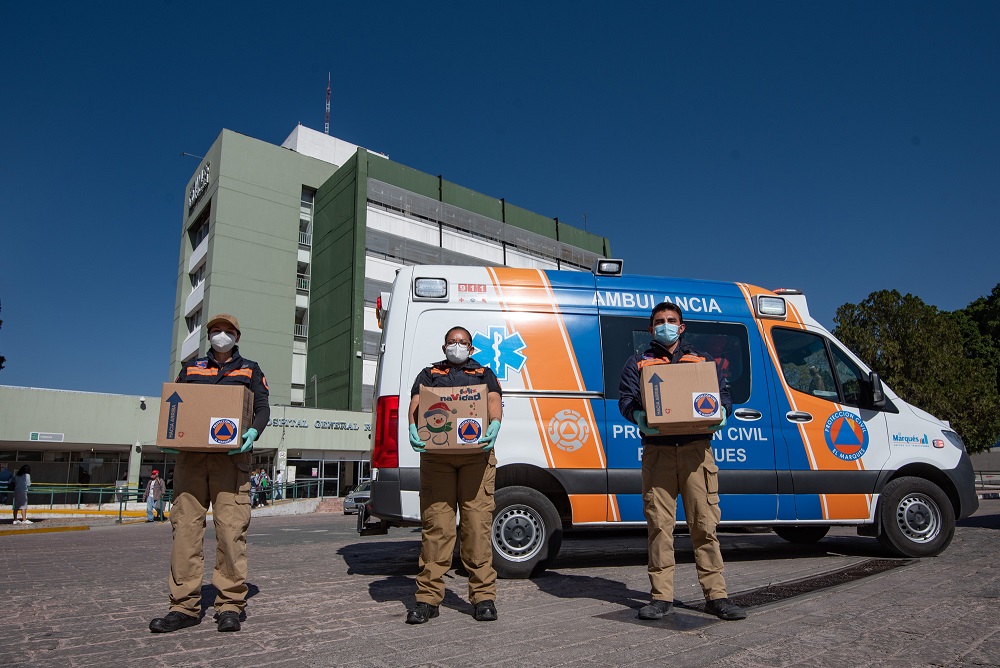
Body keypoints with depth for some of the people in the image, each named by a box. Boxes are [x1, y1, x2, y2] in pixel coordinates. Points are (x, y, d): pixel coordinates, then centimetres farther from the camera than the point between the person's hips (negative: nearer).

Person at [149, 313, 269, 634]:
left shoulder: (250, 369, 17)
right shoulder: (191, 368, 23)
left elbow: (263, 407, 8)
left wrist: (253, 432, -13)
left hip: (231, 456, -2)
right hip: (190, 455, 3)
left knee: (231, 526, -9)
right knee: (185, 526, -1)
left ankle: (230, 604, -3)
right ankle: (185, 606, 6)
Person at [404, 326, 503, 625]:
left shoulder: (484, 374, 23)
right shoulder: (429, 374, 23)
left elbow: (494, 401, 5)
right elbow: (416, 404, 7)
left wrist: (494, 425, -18)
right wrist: (413, 428, -16)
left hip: (476, 454, 0)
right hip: (435, 454, 1)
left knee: (478, 523, -5)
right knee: (436, 524, -3)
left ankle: (483, 596, 2)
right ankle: (428, 597, 3)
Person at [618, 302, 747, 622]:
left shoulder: (703, 361, 21)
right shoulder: (638, 363, 18)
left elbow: (724, 392, 16)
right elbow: (626, 399, 8)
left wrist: (721, 412, -8)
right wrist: (637, 415, -15)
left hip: (696, 449, 1)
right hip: (657, 450, 0)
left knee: (705, 523, -2)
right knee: (659, 524, 0)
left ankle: (716, 595, 8)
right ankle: (661, 596, 9)